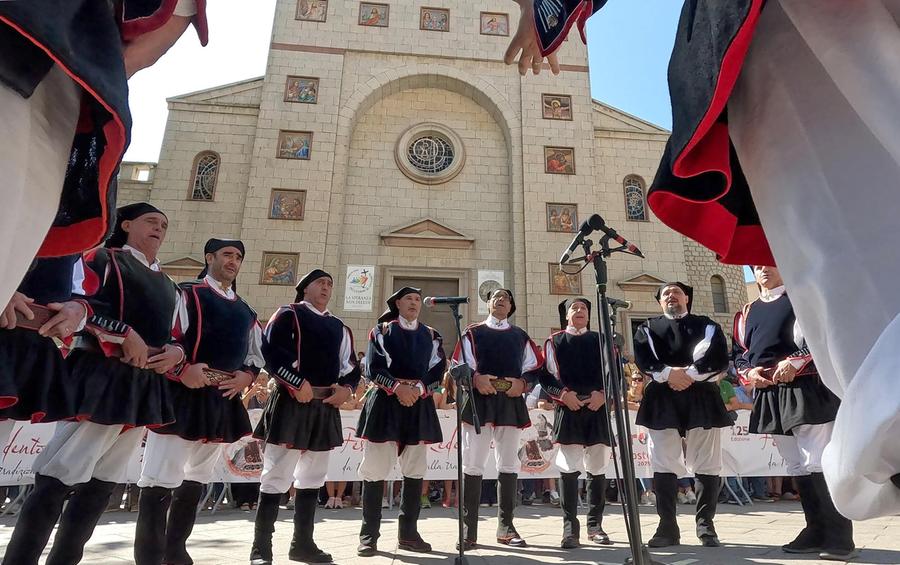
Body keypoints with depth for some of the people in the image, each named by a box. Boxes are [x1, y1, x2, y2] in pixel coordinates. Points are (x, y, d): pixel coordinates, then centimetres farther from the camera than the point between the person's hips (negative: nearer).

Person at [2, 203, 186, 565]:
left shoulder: (168, 287, 21)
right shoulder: (103, 259, 4)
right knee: (58, 480, -8)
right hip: (100, 379, -6)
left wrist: (175, 352, -3)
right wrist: (126, 335, -17)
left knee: (102, 485, 11)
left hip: (146, 389, 7)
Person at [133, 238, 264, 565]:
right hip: (182, 394, -7)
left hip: (225, 400, 7)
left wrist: (247, 376, 0)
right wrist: (182, 369, -20)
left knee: (197, 479, 17)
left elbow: (256, 355, 19)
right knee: (161, 480, -4)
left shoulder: (246, 312, 16)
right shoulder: (185, 294, -3)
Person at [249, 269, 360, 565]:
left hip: (326, 409, 7)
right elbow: (269, 352, -13)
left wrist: (346, 389, -3)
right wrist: (299, 384, -18)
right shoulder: (288, 315, 1)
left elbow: (351, 366, 16)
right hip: (291, 404, -6)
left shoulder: (338, 327, 17)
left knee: (312, 480, 13)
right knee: (276, 479, -2)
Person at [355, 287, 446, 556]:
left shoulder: (431, 336, 14)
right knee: (375, 470, -1)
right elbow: (373, 368, -3)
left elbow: (438, 371, 5)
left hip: (420, 407, 3)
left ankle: (408, 533, 18)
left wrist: (418, 389, -12)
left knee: (415, 471, 6)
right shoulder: (381, 331, 7)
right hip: (385, 404, -3)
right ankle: (369, 535, 11)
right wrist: (398, 387, -15)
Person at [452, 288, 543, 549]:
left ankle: (506, 527, 19)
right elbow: (459, 366, 1)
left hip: (511, 403, 3)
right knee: (472, 465, -3)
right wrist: (475, 378, -17)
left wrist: (521, 383, -7)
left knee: (509, 465, 7)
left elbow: (535, 368, 11)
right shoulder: (473, 332, 9)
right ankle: (469, 529, 6)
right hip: (479, 401, -2)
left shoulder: (520, 336, 16)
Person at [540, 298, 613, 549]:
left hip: (598, 409, 2)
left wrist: (603, 395, -8)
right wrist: (564, 395, -13)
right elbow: (545, 375, 1)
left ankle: (595, 524, 20)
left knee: (597, 467, 8)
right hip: (568, 409, -2)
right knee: (568, 468, -5)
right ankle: (570, 527, 2)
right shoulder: (554, 342, 8)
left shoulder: (601, 340, 13)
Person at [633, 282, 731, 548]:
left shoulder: (707, 325, 14)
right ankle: (667, 527, 9)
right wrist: (668, 373, -16)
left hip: (701, 398, 0)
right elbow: (642, 359, -2)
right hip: (662, 400, 0)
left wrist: (689, 374, -14)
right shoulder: (647, 328, 15)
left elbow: (719, 358, -2)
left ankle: (706, 526, 19)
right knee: (664, 465, 0)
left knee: (706, 465, 4)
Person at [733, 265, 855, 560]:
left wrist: (794, 362, -18)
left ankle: (840, 537, 4)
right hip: (769, 396, 5)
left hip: (806, 389, -5)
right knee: (797, 467, 11)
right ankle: (817, 531, 21)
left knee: (819, 464, -6)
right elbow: (739, 352, 17)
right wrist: (749, 372, -3)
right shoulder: (746, 313, 17)